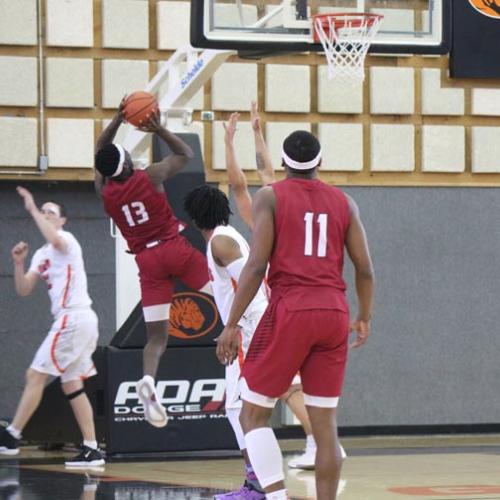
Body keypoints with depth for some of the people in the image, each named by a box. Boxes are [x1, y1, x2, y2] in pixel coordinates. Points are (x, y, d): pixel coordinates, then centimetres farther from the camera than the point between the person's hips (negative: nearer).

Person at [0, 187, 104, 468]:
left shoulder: (66, 240, -5)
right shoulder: (42, 254, 20)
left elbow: (55, 240, -32)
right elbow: (24, 290, 15)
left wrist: (32, 209, -22)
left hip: (73, 318, -10)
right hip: (79, 320, 10)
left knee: (36, 375, -8)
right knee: (72, 385, 10)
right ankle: (92, 449, 9)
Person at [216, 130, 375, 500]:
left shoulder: (270, 197, 1)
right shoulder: (344, 202, 11)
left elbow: (257, 265, -8)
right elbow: (365, 269, 8)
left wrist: (232, 324, -7)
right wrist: (365, 318, 22)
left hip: (289, 311, -4)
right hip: (334, 313, 4)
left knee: (253, 414, 4)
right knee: (325, 423, 7)